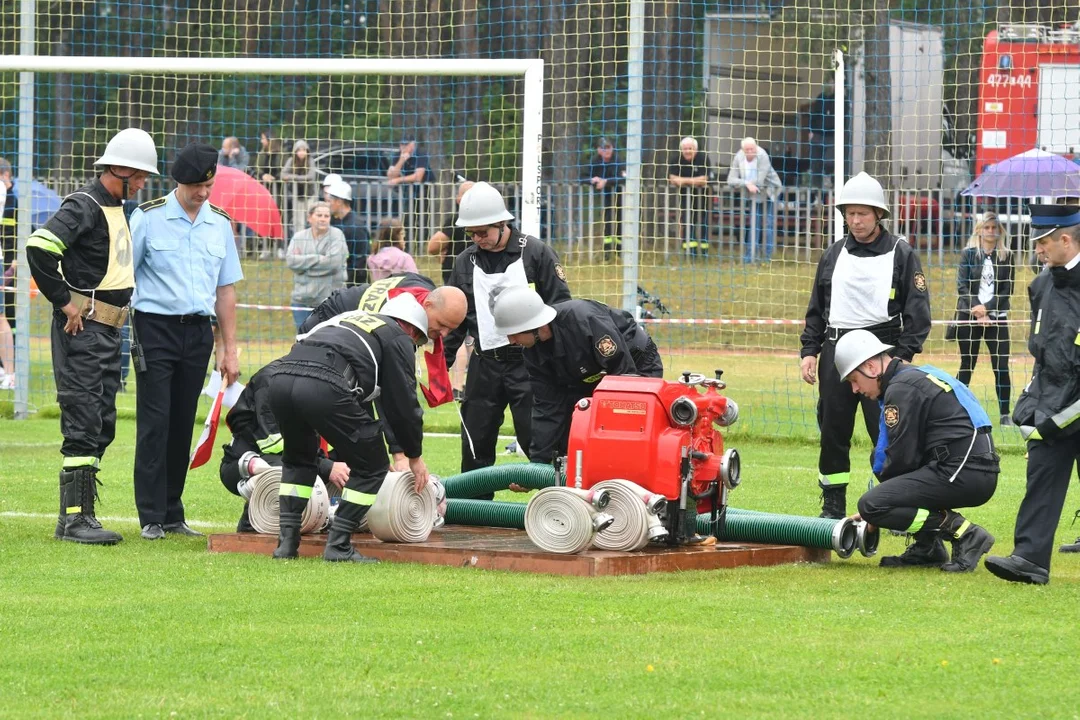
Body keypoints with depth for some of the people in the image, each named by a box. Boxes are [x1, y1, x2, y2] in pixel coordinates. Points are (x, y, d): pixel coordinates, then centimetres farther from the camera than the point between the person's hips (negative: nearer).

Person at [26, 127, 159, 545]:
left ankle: (77, 515, 15)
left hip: (109, 332, 10)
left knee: (102, 426, 10)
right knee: (83, 424, -11)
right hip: (82, 328, -10)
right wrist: (64, 301, -19)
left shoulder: (116, 208, 17)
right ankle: (75, 519, -11)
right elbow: (39, 247, -26)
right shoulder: (85, 206, -13)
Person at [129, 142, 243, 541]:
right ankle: (152, 517, -4)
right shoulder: (148, 217, -2)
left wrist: (229, 349, 13)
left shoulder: (219, 223, 10)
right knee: (155, 424, -7)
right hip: (155, 328, -4)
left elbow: (226, 290, 15)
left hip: (198, 331, 4)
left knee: (183, 425, 6)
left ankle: (173, 513, 13)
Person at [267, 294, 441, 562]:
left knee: (298, 460, 32)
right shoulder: (399, 339, 19)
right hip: (325, 386, -7)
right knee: (372, 467, 10)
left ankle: (287, 542, 22)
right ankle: (338, 546, 5)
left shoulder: (349, 319, 40)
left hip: (281, 378, 7)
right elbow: (403, 402, 16)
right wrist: (414, 456, 31)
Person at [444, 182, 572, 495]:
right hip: (485, 364, 5)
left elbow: (560, 308, -3)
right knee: (475, 444, 6)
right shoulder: (466, 263, 10)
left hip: (529, 362, -5)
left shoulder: (536, 253, -3)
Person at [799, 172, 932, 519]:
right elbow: (816, 308, 18)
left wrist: (905, 355, -11)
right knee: (833, 432, 6)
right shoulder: (834, 255, 13)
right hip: (836, 350, 5)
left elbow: (918, 308, -3)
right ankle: (833, 507, 15)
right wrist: (809, 350, 8)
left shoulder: (901, 254, 0)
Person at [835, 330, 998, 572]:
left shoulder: (902, 388, -8)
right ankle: (927, 547, 16)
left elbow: (902, 457, -11)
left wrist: (872, 507, 4)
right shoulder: (918, 376, 24)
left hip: (962, 474, -10)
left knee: (872, 505, -15)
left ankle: (963, 532, -13)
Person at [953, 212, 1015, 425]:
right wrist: (977, 312, -12)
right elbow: (962, 286, -2)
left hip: (997, 317, 0)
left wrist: (987, 308, -11)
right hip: (968, 317, 0)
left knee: (1001, 366, -4)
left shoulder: (1006, 256, 5)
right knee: (967, 365, 3)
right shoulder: (968, 254, 3)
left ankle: (1005, 414, 2)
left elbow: (1008, 290, 1)